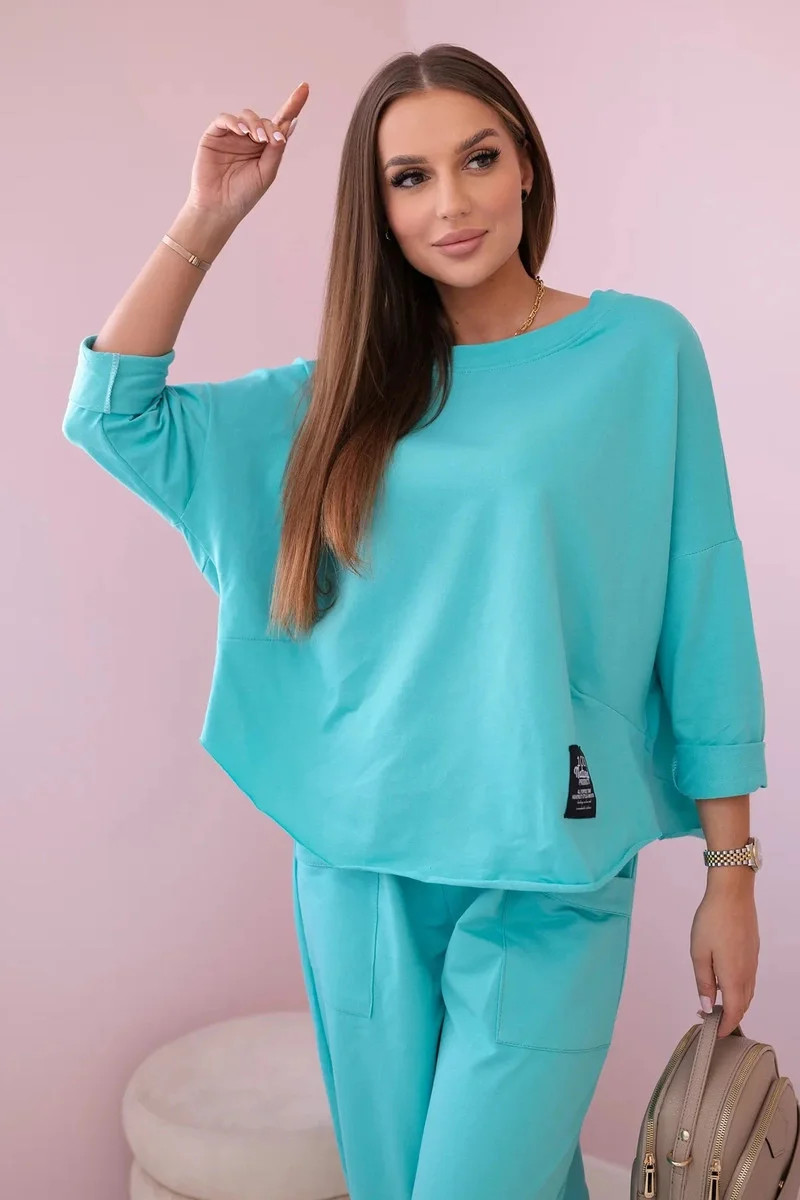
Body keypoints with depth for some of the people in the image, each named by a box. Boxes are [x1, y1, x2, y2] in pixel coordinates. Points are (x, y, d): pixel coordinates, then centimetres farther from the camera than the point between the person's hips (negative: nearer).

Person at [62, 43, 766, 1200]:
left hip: (543, 881, -3)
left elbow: (704, 620, -2)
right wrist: (206, 222, -2)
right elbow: (112, 414, 6)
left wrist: (732, 872, -2)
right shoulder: (350, 390, 6)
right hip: (358, 866, 4)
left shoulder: (642, 349, -3)